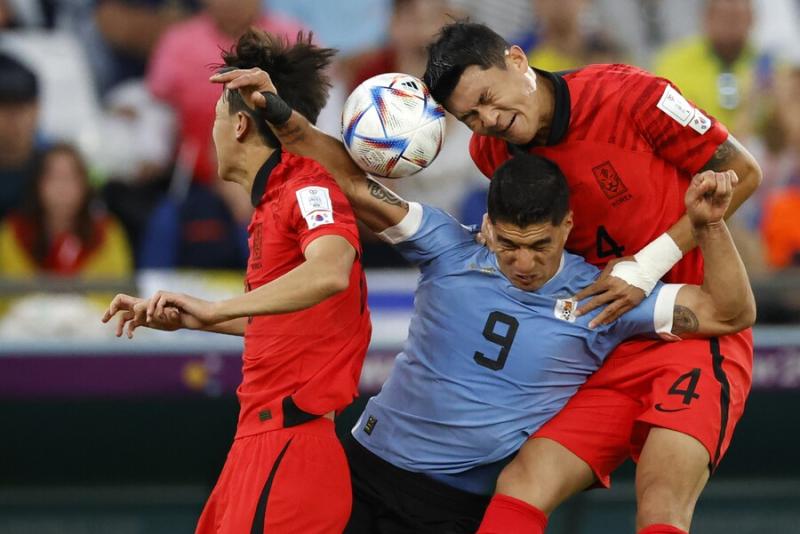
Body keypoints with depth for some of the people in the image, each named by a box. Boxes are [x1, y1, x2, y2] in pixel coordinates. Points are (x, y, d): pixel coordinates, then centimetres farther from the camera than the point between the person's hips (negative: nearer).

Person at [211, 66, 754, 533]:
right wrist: (281, 115, -19)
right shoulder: (452, 252, -4)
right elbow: (355, 183, -6)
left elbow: (730, 313, -10)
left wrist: (710, 224, -25)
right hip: (367, 466, 2)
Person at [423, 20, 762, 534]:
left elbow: (742, 172, -5)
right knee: (521, 488, -16)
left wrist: (651, 265, -11)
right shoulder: (491, 151, 3)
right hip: (608, 352, 5)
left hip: (696, 333, -5)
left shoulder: (627, 94, -14)